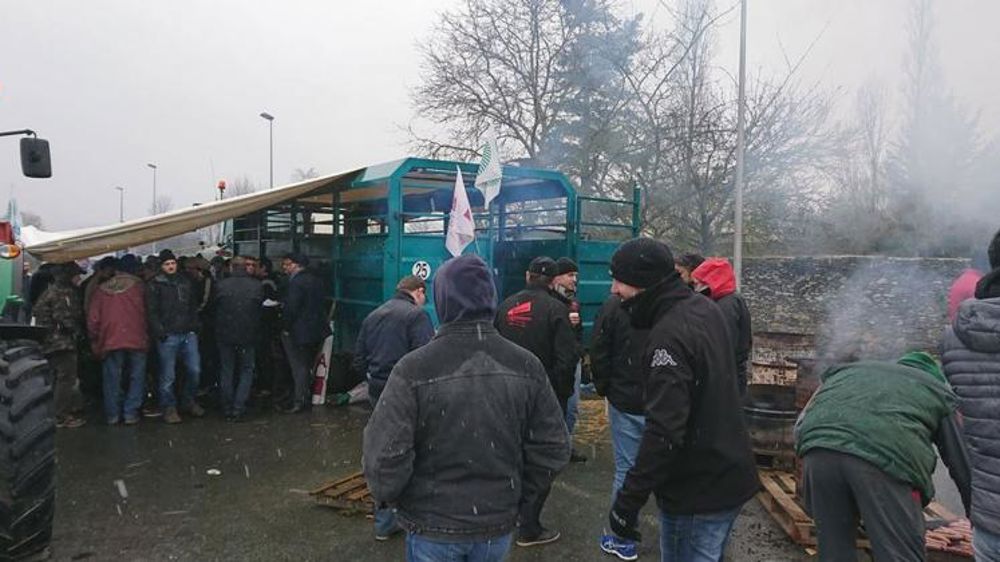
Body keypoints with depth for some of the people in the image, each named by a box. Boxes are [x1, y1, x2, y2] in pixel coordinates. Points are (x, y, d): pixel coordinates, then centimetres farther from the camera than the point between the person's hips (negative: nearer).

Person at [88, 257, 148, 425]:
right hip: (137, 340, -2)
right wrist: (147, 335, 13)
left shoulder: (100, 290, 9)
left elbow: (92, 319, 8)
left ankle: (113, 415, 13)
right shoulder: (138, 285, 4)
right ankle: (130, 413, 4)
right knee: (137, 377, 6)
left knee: (111, 379, 9)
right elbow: (146, 311, 4)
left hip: (110, 341, 2)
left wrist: (95, 341, 16)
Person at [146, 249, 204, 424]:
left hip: (188, 334, 4)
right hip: (168, 336, -4)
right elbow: (151, 312, -3)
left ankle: (189, 402, 22)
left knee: (194, 370, 4)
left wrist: (194, 326, 9)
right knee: (168, 375, 0)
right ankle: (169, 408, 12)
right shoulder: (155, 285, 1)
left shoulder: (186, 282, 15)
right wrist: (160, 332, -11)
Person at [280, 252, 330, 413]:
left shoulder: (296, 283, -18)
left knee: (299, 367, -1)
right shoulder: (316, 280, 9)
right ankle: (304, 398, 25)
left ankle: (299, 402, 3)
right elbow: (322, 302, 15)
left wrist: (286, 328, -10)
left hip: (300, 332, -8)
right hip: (317, 331, 8)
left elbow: (291, 308, -21)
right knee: (308, 366, 16)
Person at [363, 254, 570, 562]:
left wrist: (387, 497, 1)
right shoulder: (526, 365, -8)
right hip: (498, 524, 3)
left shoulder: (414, 369, -20)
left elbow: (385, 456, -20)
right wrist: (517, 496, 11)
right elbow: (553, 448, -4)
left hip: (433, 528, -3)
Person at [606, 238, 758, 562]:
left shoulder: (669, 337, -27)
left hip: (696, 494, -9)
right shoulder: (705, 308, 3)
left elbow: (664, 432, -32)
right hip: (730, 477, 10)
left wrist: (628, 501, -27)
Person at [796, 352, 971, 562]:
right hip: (886, 456, -3)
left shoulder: (846, 370, 40)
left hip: (818, 447, 3)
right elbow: (964, 467, 32)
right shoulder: (939, 391, 33)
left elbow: (800, 425, 34)